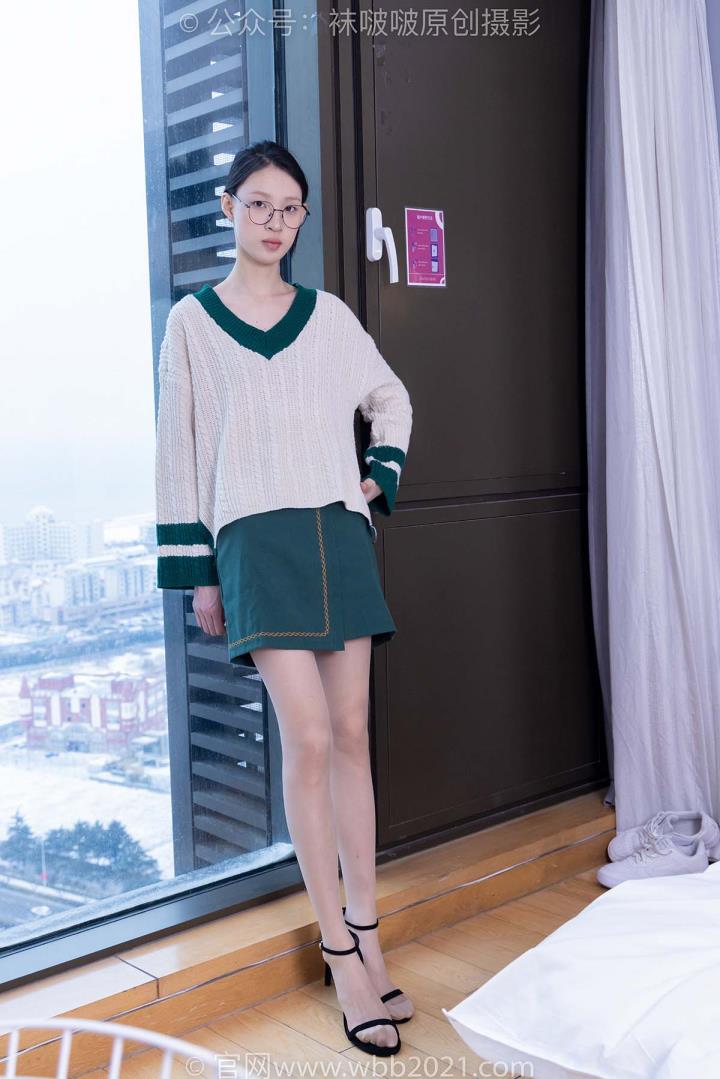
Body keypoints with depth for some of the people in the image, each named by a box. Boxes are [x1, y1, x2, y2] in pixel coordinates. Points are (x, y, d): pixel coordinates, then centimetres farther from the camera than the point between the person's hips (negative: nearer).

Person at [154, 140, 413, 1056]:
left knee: (351, 735, 4)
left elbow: (392, 401, 24)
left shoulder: (329, 315, 11)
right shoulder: (193, 320, 5)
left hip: (340, 534, 3)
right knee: (308, 739, -11)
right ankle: (343, 955, -1)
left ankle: (367, 941, 15)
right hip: (257, 538, -3)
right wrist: (195, 572, 0)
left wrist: (381, 477, 8)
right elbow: (179, 449, 4)